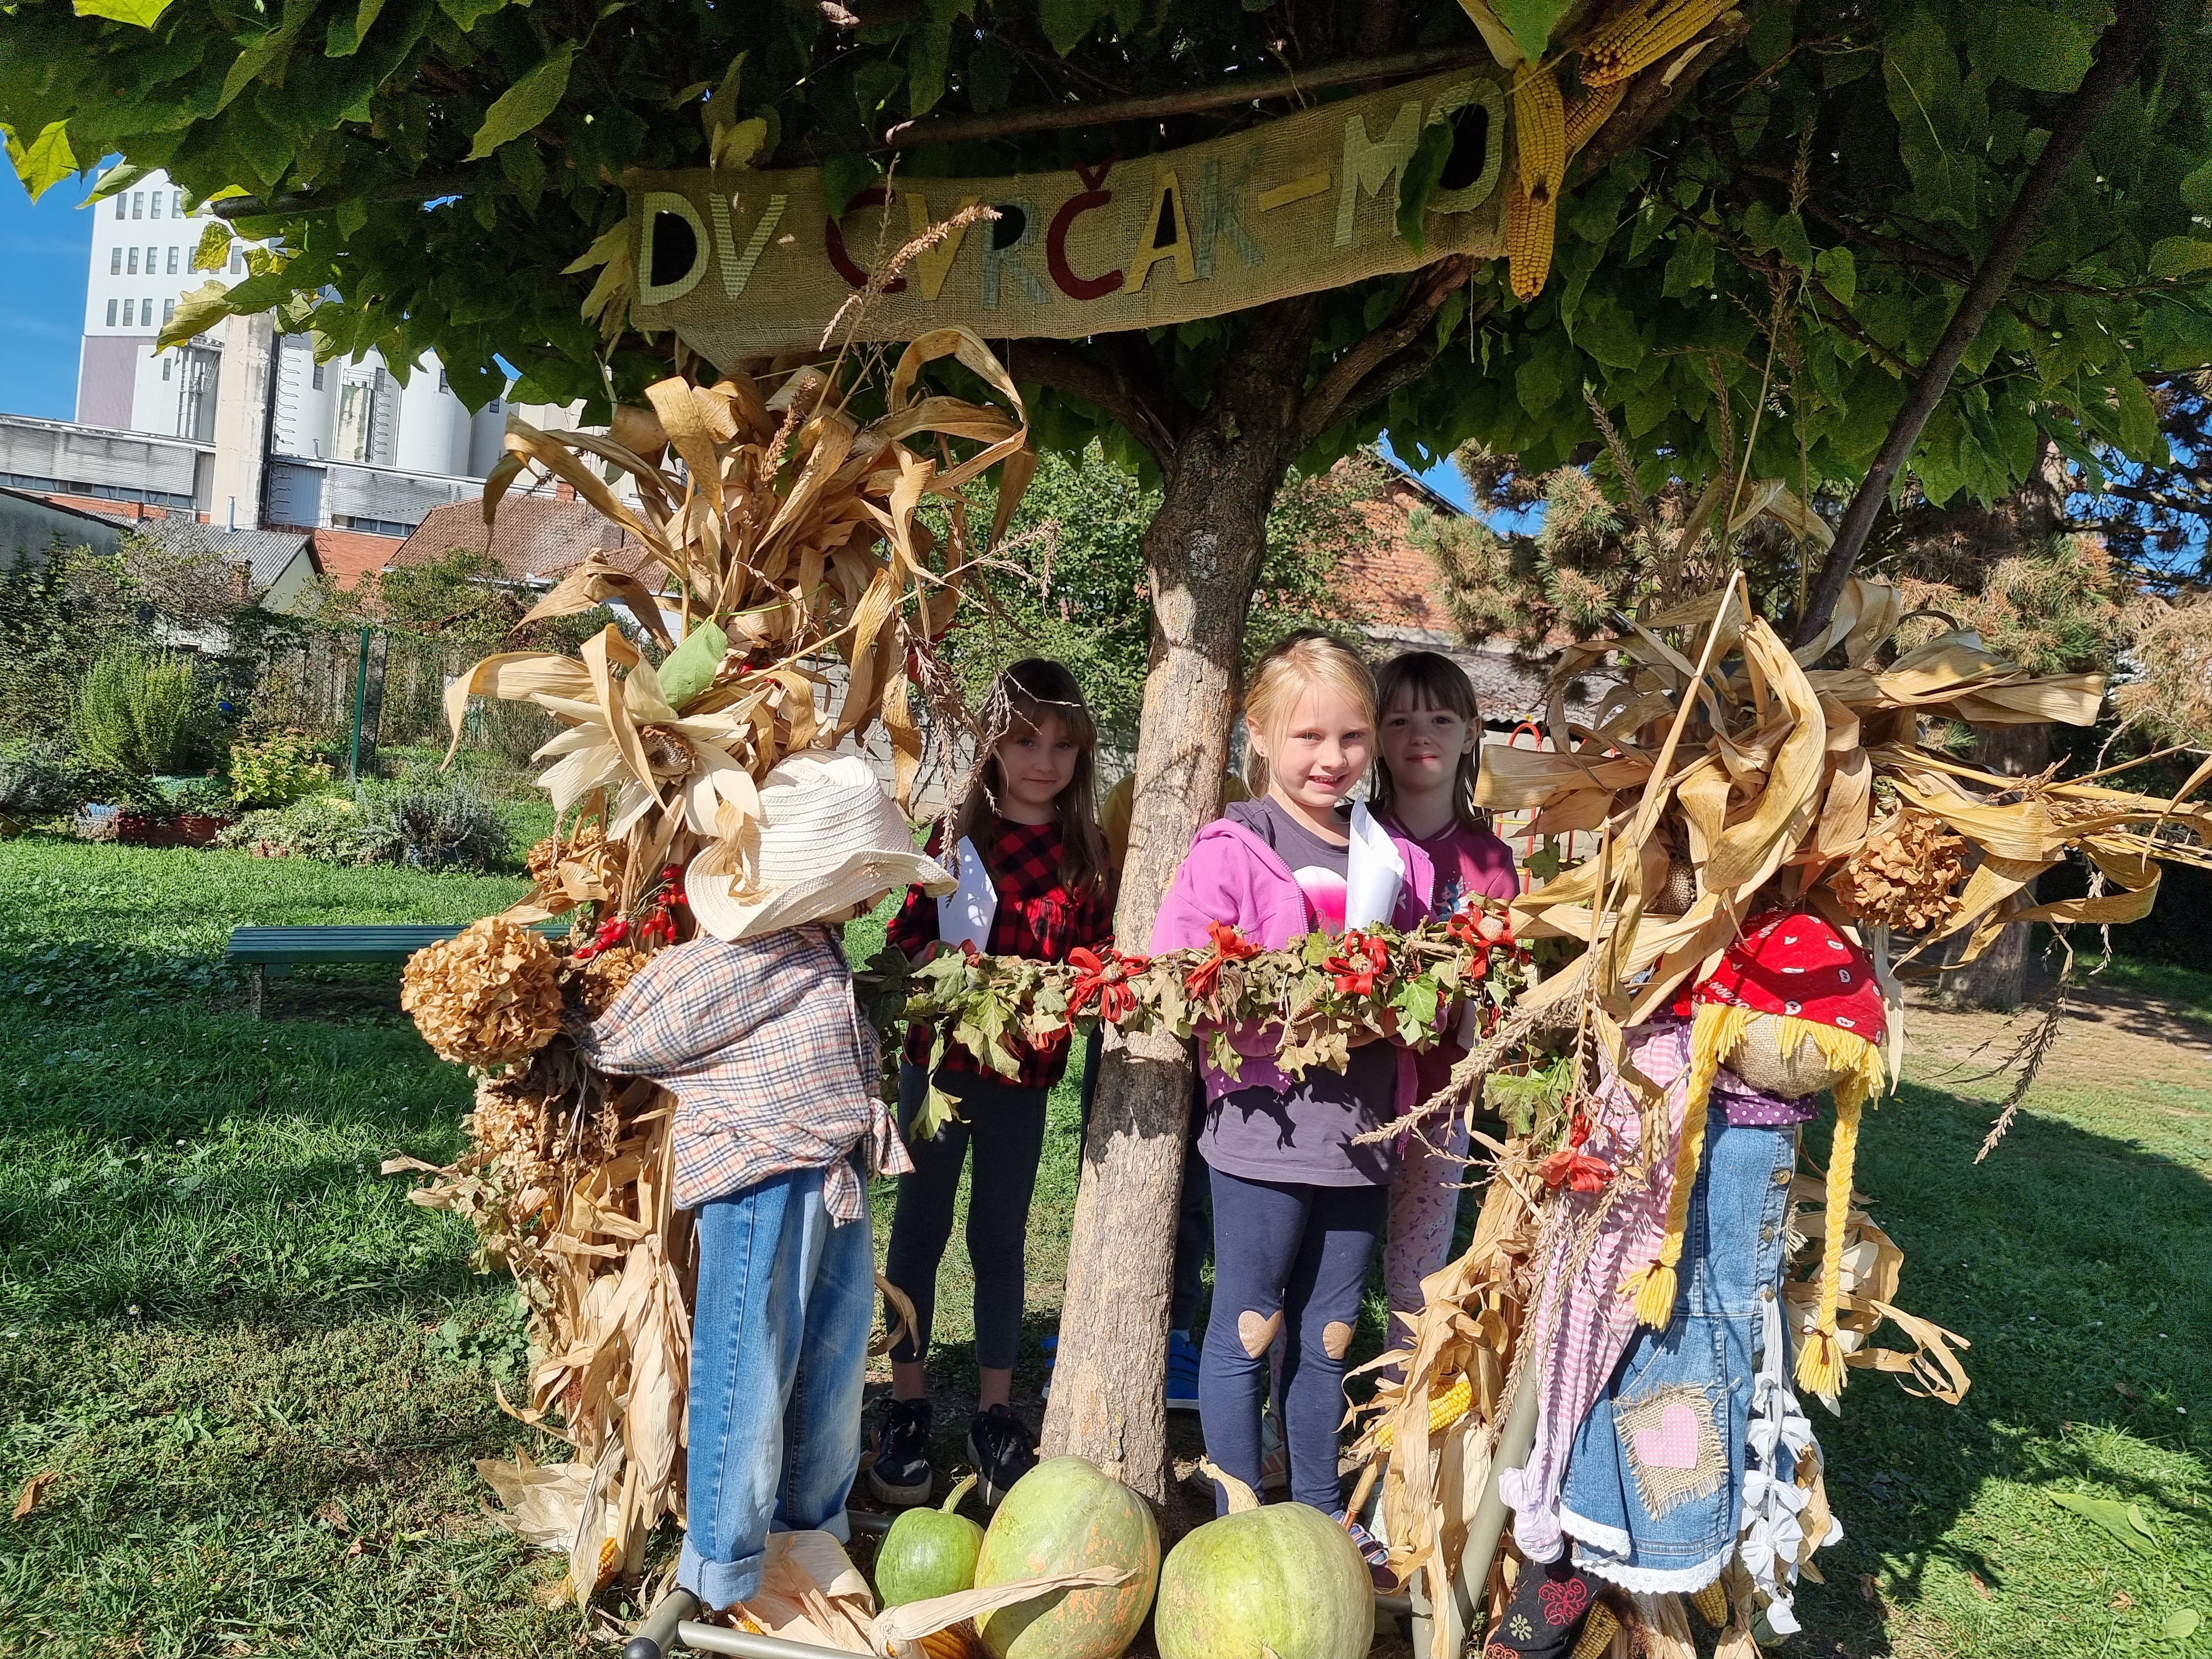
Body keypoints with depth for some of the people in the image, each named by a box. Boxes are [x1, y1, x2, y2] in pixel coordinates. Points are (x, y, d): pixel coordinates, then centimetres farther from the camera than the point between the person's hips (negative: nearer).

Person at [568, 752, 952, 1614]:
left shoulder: (814, 950, 6)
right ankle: (725, 1574, 21)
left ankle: (815, 1526, 41)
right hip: (763, 1189, -9)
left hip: (835, 1185, 9)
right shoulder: (726, 965, -20)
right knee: (750, 1378, 3)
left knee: (832, 1365, 20)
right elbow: (611, 1043, -8)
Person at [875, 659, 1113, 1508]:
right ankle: (906, 1409, 24)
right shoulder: (955, 833, -5)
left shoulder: (1090, 854, 0)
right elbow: (905, 934, -3)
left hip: (1025, 1068, 2)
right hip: (940, 1060, -1)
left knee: (1000, 1240, 13)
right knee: (919, 1231, 10)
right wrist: (937, 958, -22)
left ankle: (995, 1415, 26)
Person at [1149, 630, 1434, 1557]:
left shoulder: (1398, 861, 9)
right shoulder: (1233, 848, -8)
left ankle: (1320, 1514, 34)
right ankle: (1239, 1522, 23)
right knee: (1248, 1328, 8)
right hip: (1264, 1126, -5)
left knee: (1329, 1334, 18)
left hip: (1361, 1132, 5)